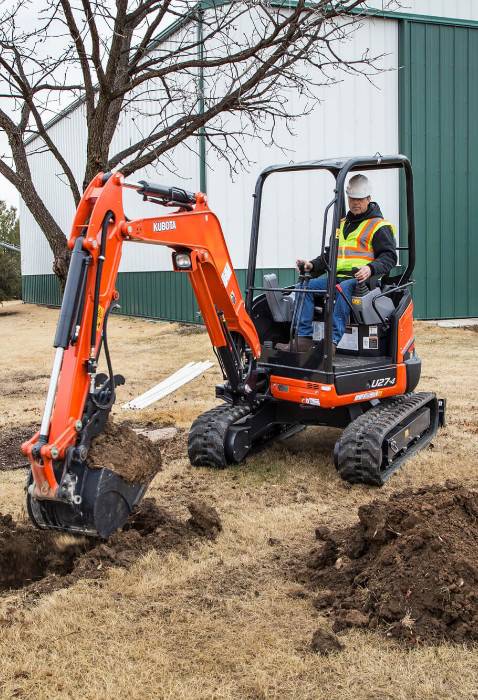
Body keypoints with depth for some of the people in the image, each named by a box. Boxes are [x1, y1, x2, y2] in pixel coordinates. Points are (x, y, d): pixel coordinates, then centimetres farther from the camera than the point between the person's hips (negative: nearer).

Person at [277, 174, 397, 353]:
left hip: (361, 279, -6)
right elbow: (329, 255, 31)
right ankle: (303, 338, -25)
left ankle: (333, 340, -46)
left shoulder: (379, 226, 6)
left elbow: (389, 257, -4)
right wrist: (312, 265, 12)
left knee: (344, 288, -40)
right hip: (338, 277, 7)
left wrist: (371, 268, -23)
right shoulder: (342, 225, 28)